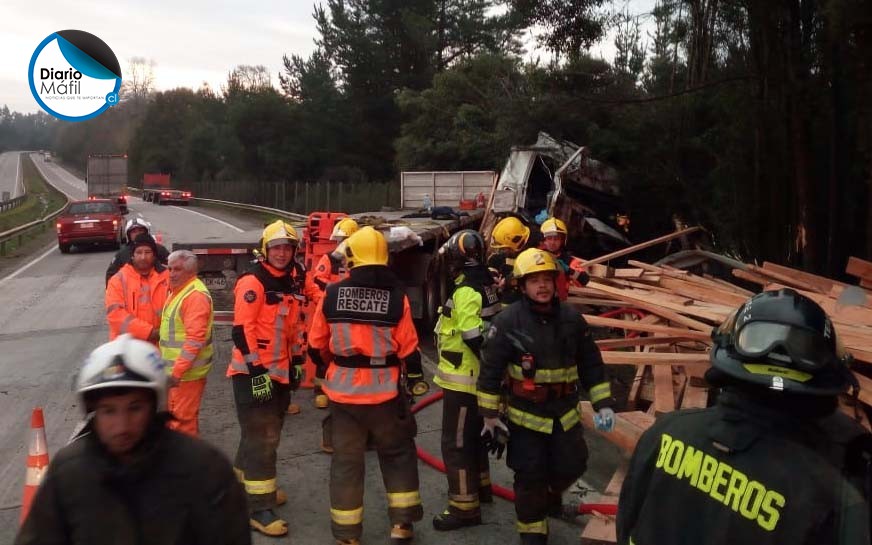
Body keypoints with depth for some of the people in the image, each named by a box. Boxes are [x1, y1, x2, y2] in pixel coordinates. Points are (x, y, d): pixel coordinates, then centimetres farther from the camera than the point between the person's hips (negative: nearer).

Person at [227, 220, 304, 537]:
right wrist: (256, 372, -22)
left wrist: (296, 363, 19)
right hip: (253, 374, -9)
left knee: (267, 434, 19)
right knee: (261, 439, -7)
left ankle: (247, 485, 37)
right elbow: (242, 330, -20)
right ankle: (260, 509, 0)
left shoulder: (289, 285, 12)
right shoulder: (252, 283, -14)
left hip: (278, 373, 9)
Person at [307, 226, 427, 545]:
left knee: (346, 461, 13)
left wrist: (327, 369, 22)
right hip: (386, 390, -1)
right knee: (398, 454, 19)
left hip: (343, 389, 1)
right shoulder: (397, 296, -11)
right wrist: (415, 379, 10)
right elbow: (408, 348, -6)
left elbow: (316, 344, 2)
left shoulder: (332, 294, -7)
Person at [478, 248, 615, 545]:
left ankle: (551, 492, 48)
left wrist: (603, 404, 2)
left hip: (565, 412, 4)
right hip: (525, 415, -3)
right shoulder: (508, 321, -16)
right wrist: (489, 415, -10)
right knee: (530, 477, 4)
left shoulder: (571, 318, -4)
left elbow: (591, 364, 5)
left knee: (571, 466, 13)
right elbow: (490, 370, -12)